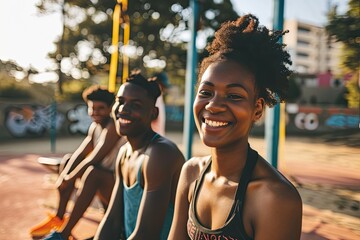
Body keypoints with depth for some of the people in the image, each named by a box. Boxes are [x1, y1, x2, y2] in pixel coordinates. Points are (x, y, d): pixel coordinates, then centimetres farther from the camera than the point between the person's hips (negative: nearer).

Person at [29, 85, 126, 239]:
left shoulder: (114, 128, -19)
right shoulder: (94, 127, 6)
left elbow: (94, 159, -25)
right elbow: (80, 154, -1)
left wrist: (70, 179, -19)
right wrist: (64, 175, -17)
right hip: (101, 179, 9)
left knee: (92, 171, -35)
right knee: (68, 159, 4)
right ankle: (59, 218, 3)